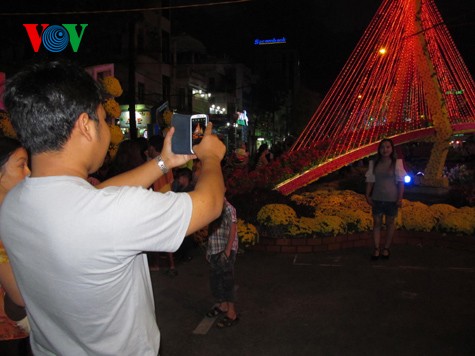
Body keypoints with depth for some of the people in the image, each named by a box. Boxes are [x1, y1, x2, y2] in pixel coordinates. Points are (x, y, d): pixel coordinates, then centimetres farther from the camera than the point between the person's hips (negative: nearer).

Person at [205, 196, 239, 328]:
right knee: (215, 279, 15)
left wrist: (227, 251, -18)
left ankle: (231, 314, 4)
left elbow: (233, 230, -15)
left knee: (227, 281, -4)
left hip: (225, 251, -8)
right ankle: (222, 305, 33)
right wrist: (209, 249, 14)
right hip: (214, 251, 8)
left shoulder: (228, 208, -13)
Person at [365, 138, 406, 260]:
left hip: (391, 199, -2)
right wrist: (367, 195, 0)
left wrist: (400, 198, -10)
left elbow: (401, 182, -5)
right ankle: (376, 249, 10)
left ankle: (386, 248, 19)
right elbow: (370, 181, 6)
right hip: (377, 198, 2)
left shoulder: (397, 163, -4)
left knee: (390, 223, 8)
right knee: (376, 222, 4)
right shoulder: (374, 163, 4)